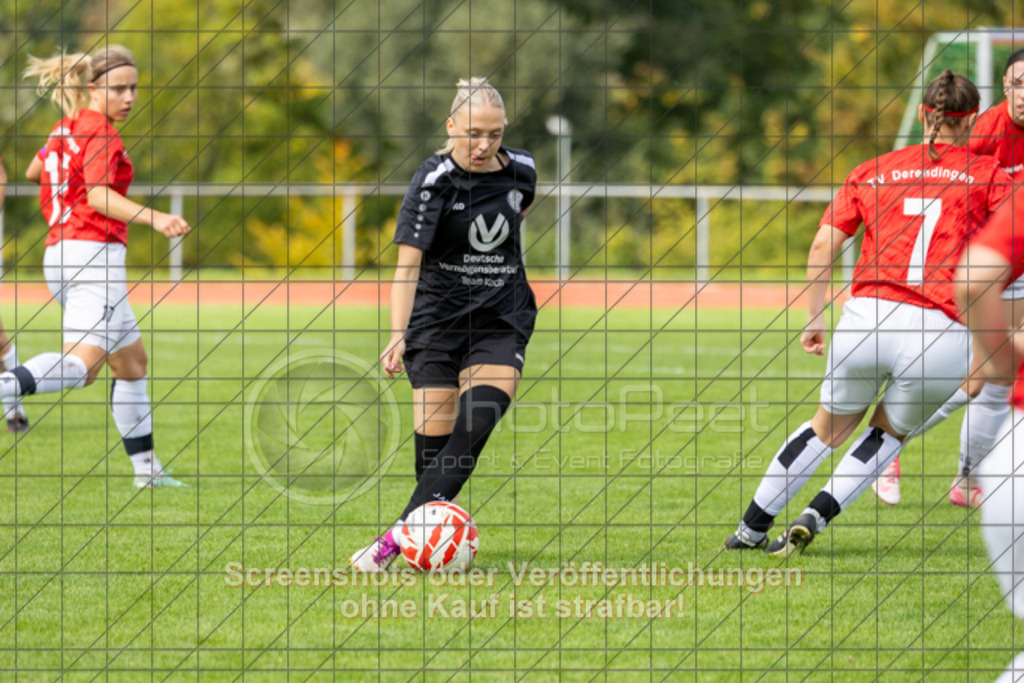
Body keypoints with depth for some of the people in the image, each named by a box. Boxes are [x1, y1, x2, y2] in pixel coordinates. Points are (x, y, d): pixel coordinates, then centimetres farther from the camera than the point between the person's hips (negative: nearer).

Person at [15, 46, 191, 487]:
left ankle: (145, 467, 21)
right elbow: (98, 196, -24)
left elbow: (33, 172, 33)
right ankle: (5, 386, -42)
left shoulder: (67, 128, 16)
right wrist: (153, 218, -35)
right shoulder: (101, 133, -10)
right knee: (80, 365, -25)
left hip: (60, 255, 10)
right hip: (93, 252, -10)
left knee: (133, 361, 19)